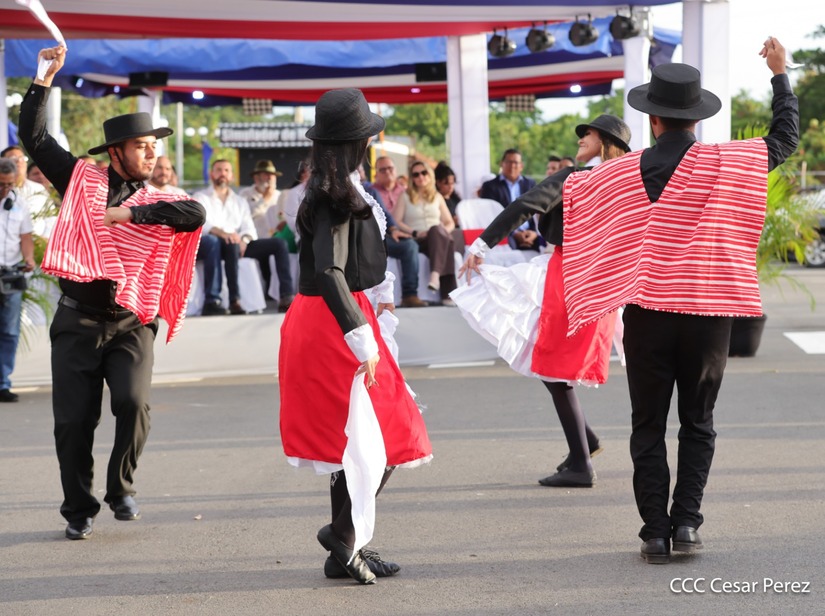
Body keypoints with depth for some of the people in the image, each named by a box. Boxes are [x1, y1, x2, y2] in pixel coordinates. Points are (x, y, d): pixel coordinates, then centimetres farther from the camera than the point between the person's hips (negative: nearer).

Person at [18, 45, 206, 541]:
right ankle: (79, 509, 16)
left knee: (133, 404, -19)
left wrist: (129, 213, -18)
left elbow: (196, 214, -16)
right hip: (78, 320, 0)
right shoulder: (82, 181, 7)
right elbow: (34, 136, 6)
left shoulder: (158, 202, 6)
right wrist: (45, 79, 0)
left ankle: (122, 490, 4)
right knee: (73, 420, 0)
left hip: (131, 323, 0)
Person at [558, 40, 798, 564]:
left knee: (649, 425, 8)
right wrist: (781, 74, 19)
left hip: (647, 312, 1)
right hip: (708, 311, 0)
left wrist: (567, 178, 41)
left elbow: (570, 192, 17)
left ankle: (656, 532, 3)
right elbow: (785, 137, 7)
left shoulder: (622, 173, -2)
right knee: (698, 422, 12)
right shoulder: (725, 164, -6)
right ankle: (687, 521, 0)